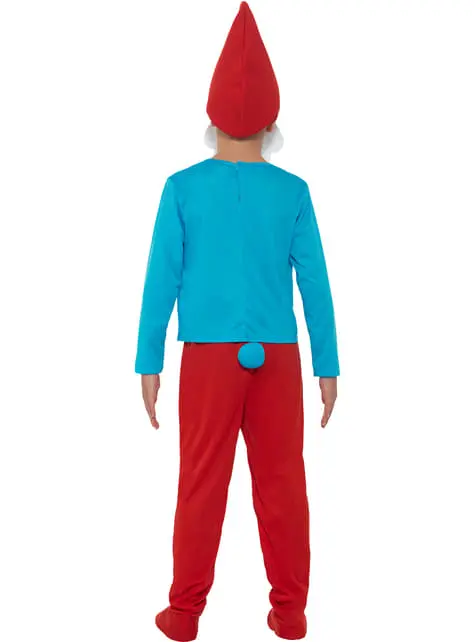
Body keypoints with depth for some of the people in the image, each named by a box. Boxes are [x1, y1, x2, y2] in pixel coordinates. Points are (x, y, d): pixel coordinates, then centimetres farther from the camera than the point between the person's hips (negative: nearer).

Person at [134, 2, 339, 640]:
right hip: (277, 355, 1)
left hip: (209, 354, -1)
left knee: (202, 483, 7)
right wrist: (328, 365, 6)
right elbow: (315, 283, 0)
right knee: (281, 481, 9)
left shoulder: (182, 188, -2)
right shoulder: (293, 192, 1)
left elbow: (162, 279, -4)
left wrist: (149, 363, 2)